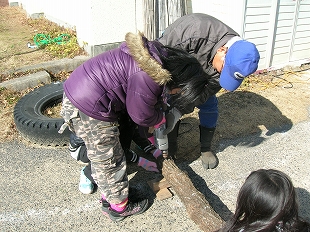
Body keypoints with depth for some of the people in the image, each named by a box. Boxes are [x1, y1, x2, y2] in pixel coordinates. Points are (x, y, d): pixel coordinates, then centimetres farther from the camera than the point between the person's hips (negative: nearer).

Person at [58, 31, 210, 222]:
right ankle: (119, 207, 29)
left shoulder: (159, 55, 3)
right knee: (109, 160, 8)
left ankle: (108, 198, 42)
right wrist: (160, 119, 6)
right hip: (88, 110, -10)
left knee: (102, 158, 23)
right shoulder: (147, 78, -27)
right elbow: (141, 115, -13)